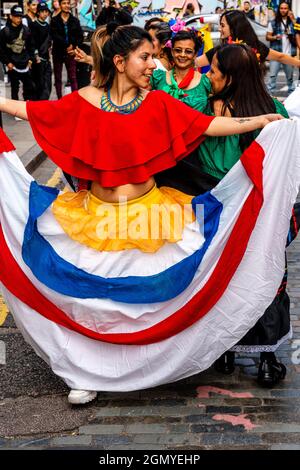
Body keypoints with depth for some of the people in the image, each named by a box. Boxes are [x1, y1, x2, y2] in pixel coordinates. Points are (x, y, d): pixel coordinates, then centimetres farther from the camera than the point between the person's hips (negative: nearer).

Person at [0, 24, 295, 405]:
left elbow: (209, 125, -10)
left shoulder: (158, 104, -4)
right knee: (92, 295, 5)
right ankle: (90, 373, 24)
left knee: (144, 294, -1)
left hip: (147, 216, 0)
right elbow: (32, 111, 6)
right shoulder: (85, 101, -4)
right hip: (95, 217, 0)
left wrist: (261, 122, -18)